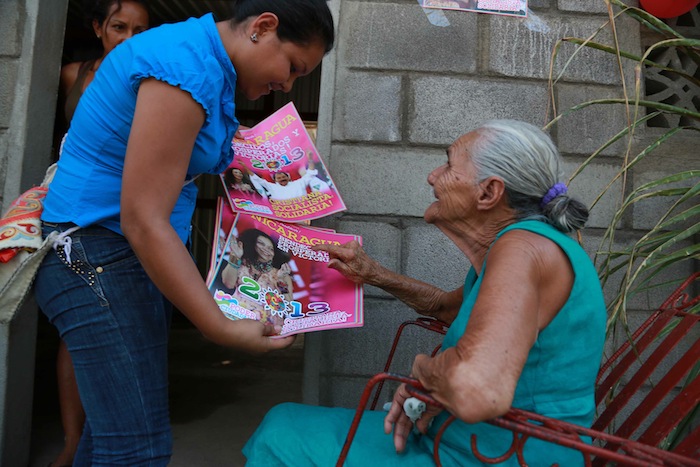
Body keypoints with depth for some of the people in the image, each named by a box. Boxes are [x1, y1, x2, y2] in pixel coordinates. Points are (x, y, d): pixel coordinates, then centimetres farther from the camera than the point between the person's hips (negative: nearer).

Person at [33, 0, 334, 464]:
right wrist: (223, 329, -22)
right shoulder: (187, 68, -20)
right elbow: (141, 221, -24)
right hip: (99, 255, -10)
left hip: (140, 255, 10)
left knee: (114, 426, 17)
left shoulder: (206, 59, 12)